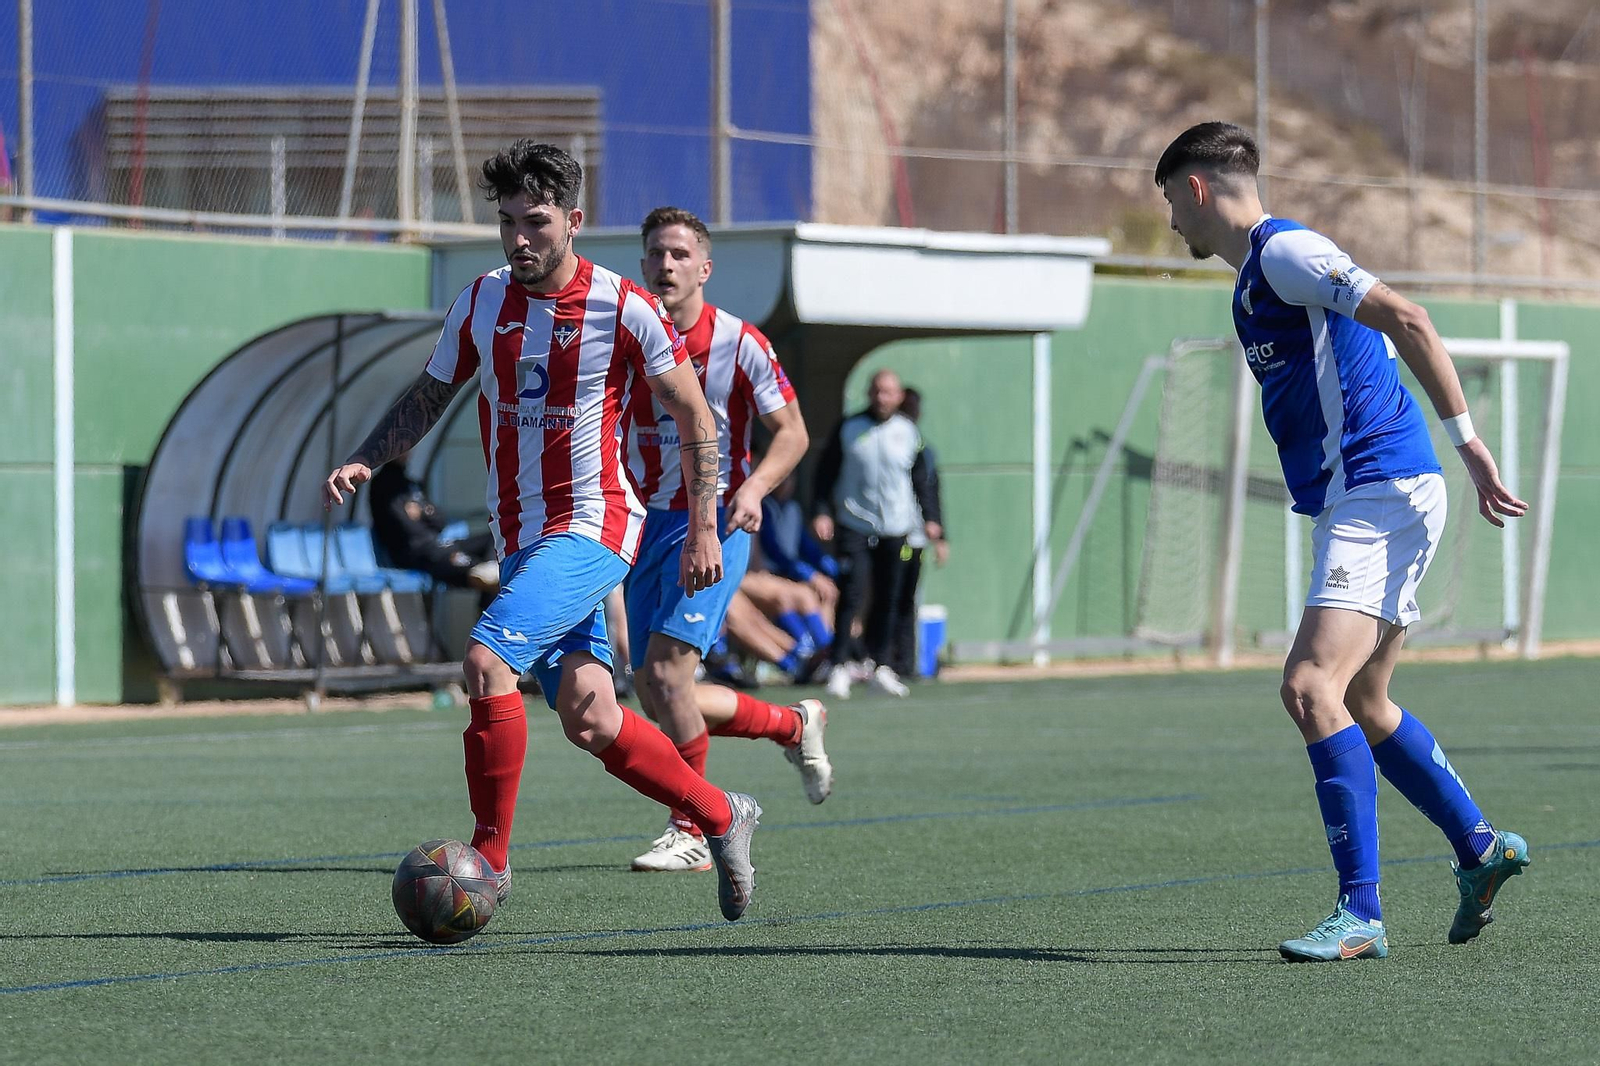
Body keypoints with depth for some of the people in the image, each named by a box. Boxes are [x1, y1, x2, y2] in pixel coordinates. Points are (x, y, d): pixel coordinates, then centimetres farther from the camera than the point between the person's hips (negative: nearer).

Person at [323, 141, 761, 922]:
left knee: (487, 659, -24)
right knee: (589, 720, 2)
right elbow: (429, 397, 17)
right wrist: (364, 463, 2)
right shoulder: (480, 303, 5)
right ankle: (720, 817, 22)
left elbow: (694, 415, -2)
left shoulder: (622, 308, -9)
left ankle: (489, 856, -15)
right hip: (519, 537, 6)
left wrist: (703, 527, -4)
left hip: (593, 527, -6)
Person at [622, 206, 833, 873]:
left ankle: (690, 831, -9)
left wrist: (754, 487, -19)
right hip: (645, 523, 5)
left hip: (713, 522, -5)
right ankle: (795, 725, 28)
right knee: (657, 695, 4)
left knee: (665, 670, -21)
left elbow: (792, 431, -1)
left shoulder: (739, 343, -7)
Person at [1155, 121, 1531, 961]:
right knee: (1360, 702, 18)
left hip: (1378, 496, -11)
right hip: (1365, 502, 11)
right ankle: (1479, 848, 31)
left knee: (1313, 686, -20)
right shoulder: (1256, 275, 21)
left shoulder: (1284, 252, -10)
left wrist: (1465, 441, -23)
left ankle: (1361, 913, -24)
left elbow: (1404, 319, -19)